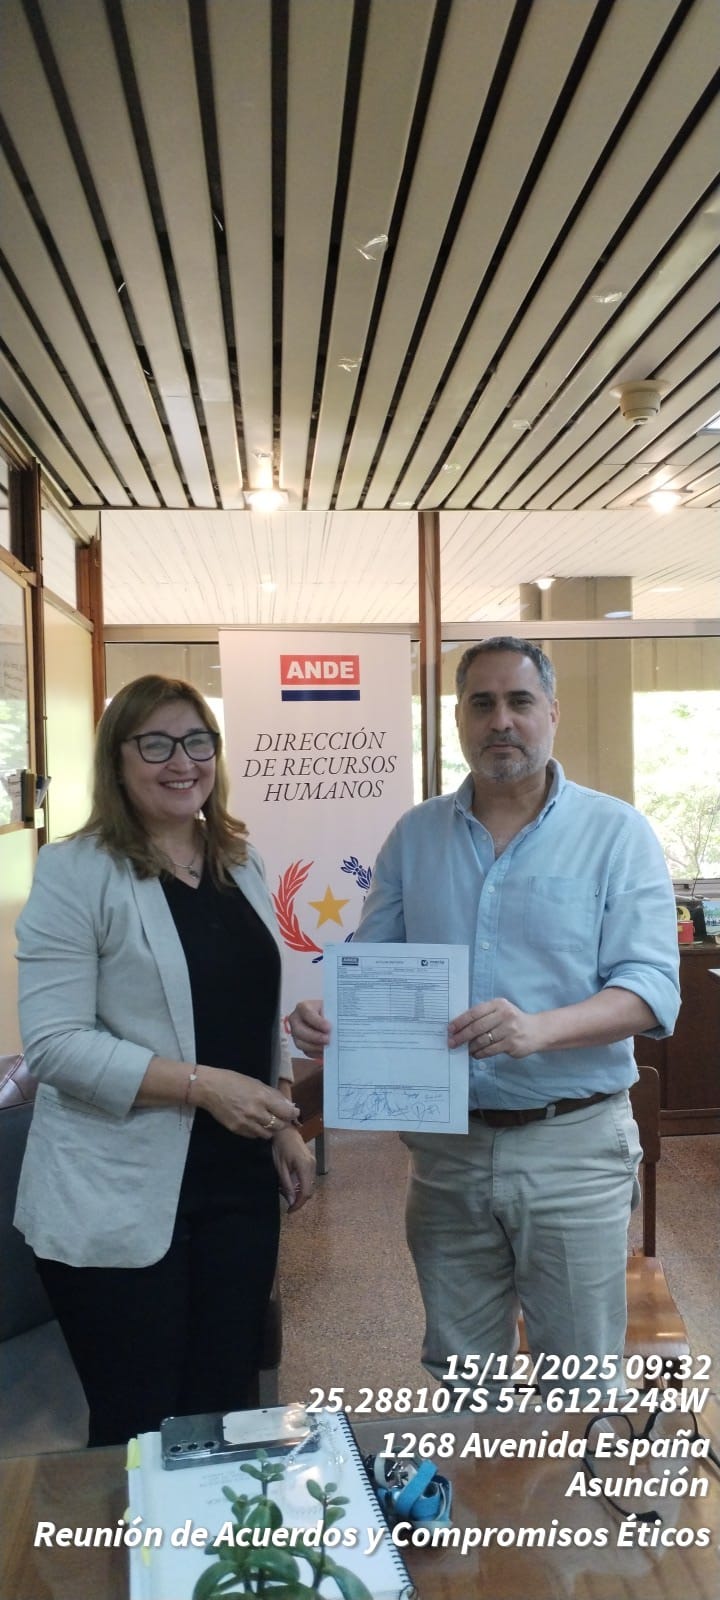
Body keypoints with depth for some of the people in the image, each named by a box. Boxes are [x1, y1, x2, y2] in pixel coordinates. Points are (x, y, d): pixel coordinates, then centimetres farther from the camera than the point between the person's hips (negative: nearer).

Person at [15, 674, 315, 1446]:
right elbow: (54, 1043, -17)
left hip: (238, 1184, 6)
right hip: (119, 1201, -5)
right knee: (138, 1430, 9)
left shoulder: (241, 862, 8)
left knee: (227, 1411, 16)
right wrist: (203, 1084, -22)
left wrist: (284, 1125, 8)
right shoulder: (76, 872, -12)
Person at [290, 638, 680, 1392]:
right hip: (444, 1144, 3)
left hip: (572, 1143, -3)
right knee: (459, 1382, 19)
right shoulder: (415, 836, 5)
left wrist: (540, 1028, -30)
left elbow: (651, 985, -13)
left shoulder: (616, 833, -5)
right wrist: (326, 1013, -14)